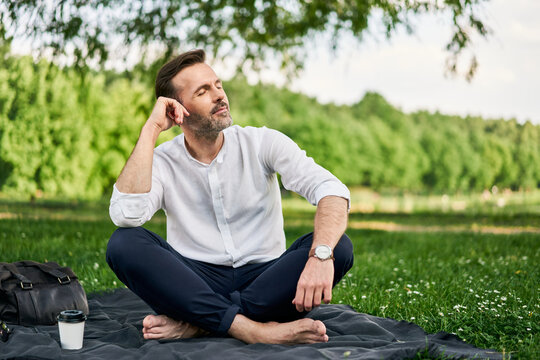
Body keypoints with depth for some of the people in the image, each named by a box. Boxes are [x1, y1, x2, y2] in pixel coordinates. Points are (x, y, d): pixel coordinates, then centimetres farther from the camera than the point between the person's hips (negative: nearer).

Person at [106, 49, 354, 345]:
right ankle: (252, 329, -34)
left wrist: (321, 254, -35)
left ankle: (196, 323, -29)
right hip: (195, 284, 0)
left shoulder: (263, 143, 0)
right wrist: (151, 130, -16)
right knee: (123, 244, -25)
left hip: (263, 280, 1)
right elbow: (126, 215, -21)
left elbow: (331, 189, -14)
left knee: (339, 247, -25)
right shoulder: (161, 162, 1)